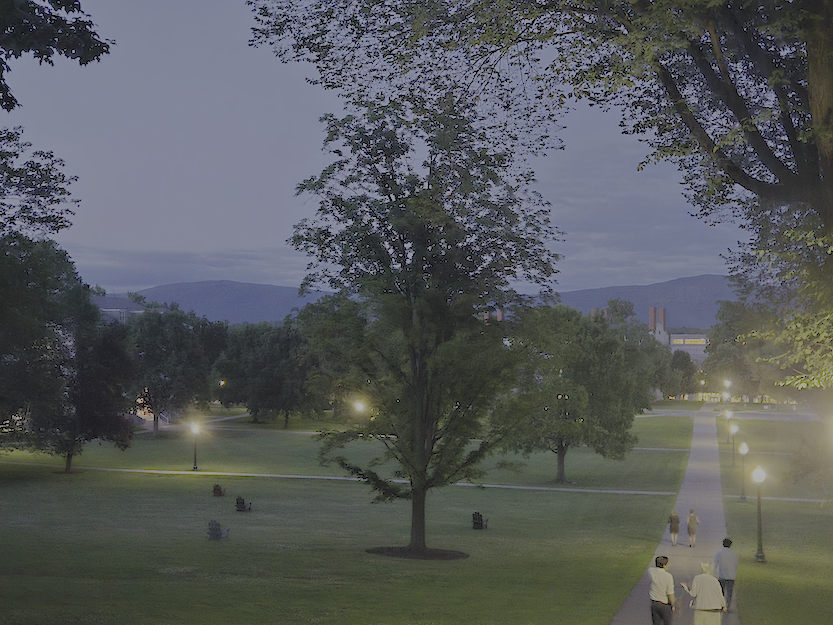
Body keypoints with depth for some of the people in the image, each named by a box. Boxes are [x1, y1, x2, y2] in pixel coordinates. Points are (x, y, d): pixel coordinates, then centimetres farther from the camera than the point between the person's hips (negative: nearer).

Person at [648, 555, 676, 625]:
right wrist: (673, 605, -4)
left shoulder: (651, 571, -11)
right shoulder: (668, 576, -22)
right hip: (665, 605, -4)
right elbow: (670, 594, -17)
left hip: (654, 603, 4)